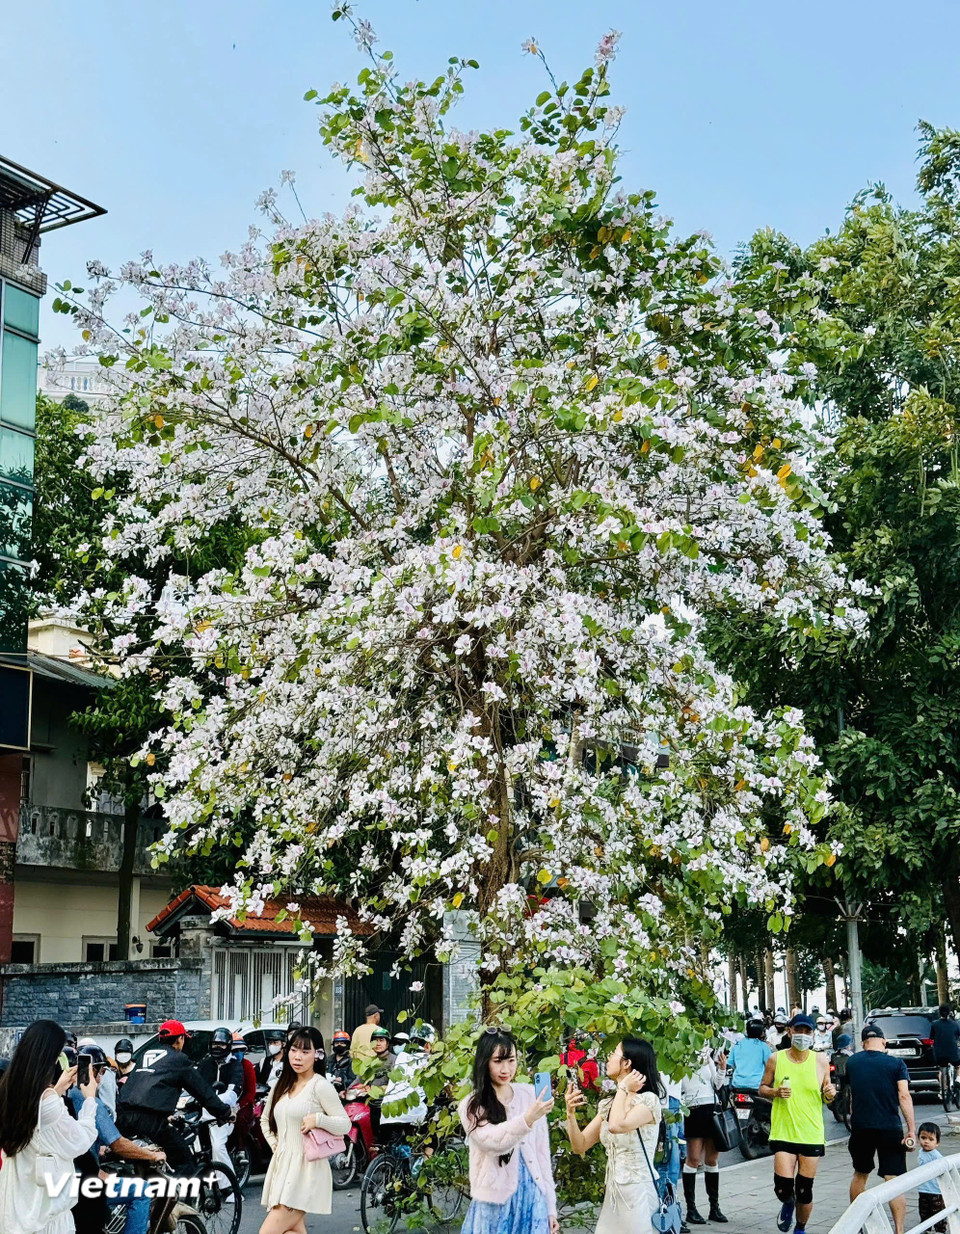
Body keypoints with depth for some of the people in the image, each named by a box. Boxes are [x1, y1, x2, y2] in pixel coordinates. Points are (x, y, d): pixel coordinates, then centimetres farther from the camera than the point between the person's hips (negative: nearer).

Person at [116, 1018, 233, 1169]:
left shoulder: (146, 1055, 27)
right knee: (184, 1161, 3)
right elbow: (202, 1090, 10)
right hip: (150, 1117, -6)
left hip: (122, 1114, 6)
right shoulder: (179, 1059, 8)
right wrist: (226, 1112, 21)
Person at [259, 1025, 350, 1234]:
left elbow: (345, 1124, -9)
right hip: (281, 1165, 8)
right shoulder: (281, 1085, 13)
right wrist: (275, 1144, 12)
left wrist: (318, 1118, -25)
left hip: (305, 1168, -8)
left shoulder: (320, 1085, -8)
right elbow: (265, 1120, 27)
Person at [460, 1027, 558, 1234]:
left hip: (533, 1199, 3)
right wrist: (527, 1119, -39)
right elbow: (493, 1142, -24)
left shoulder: (530, 1095, 3)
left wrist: (550, 1205, 8)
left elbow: (542, 1152, 8)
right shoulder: (471, 1107, -6)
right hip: (495, 1205, -2)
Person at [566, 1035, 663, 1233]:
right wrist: (571, 1112, -7)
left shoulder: (649, 1100, -12)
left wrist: (623, 1088, -16)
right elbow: (580, 1146, 9)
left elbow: (617, 1126, -30)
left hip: (638, 1191, -7)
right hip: (612, 1191, 7)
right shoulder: (608, 1104, 11)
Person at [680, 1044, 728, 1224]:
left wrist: (722, 1069, 1)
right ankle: (691, 1209, 3)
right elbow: (676, 1088, -7)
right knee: (693, 1159, -4)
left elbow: (717, 1085, 16)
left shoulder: (708, 1059, 12)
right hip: (695, 1111, -5)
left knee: (712, 1160, 10)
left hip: (713, 1110, 5)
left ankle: (714, 1207, 17)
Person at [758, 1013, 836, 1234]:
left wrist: (830, 1094, -11)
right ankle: (788, 1204, 27)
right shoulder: (776, 1059, -1)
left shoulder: (821, 1061, 1)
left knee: (805, 1190, 5)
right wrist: (775, 1092, -12)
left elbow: (826, 1096, 11)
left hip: (812, 1135, 1)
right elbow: (762, 1088, 9)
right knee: (783, 1186, -10)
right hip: (783, 1133, -1)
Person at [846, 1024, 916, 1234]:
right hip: (890, 1128, -3)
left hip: (860, 1127, 3)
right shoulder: (896, 1064, -4)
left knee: (860, 1174, 20)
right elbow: (904, 1096, -13)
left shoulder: (852, 1062, 6)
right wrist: (912, 1131, -15)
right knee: (894, 1180, -2)